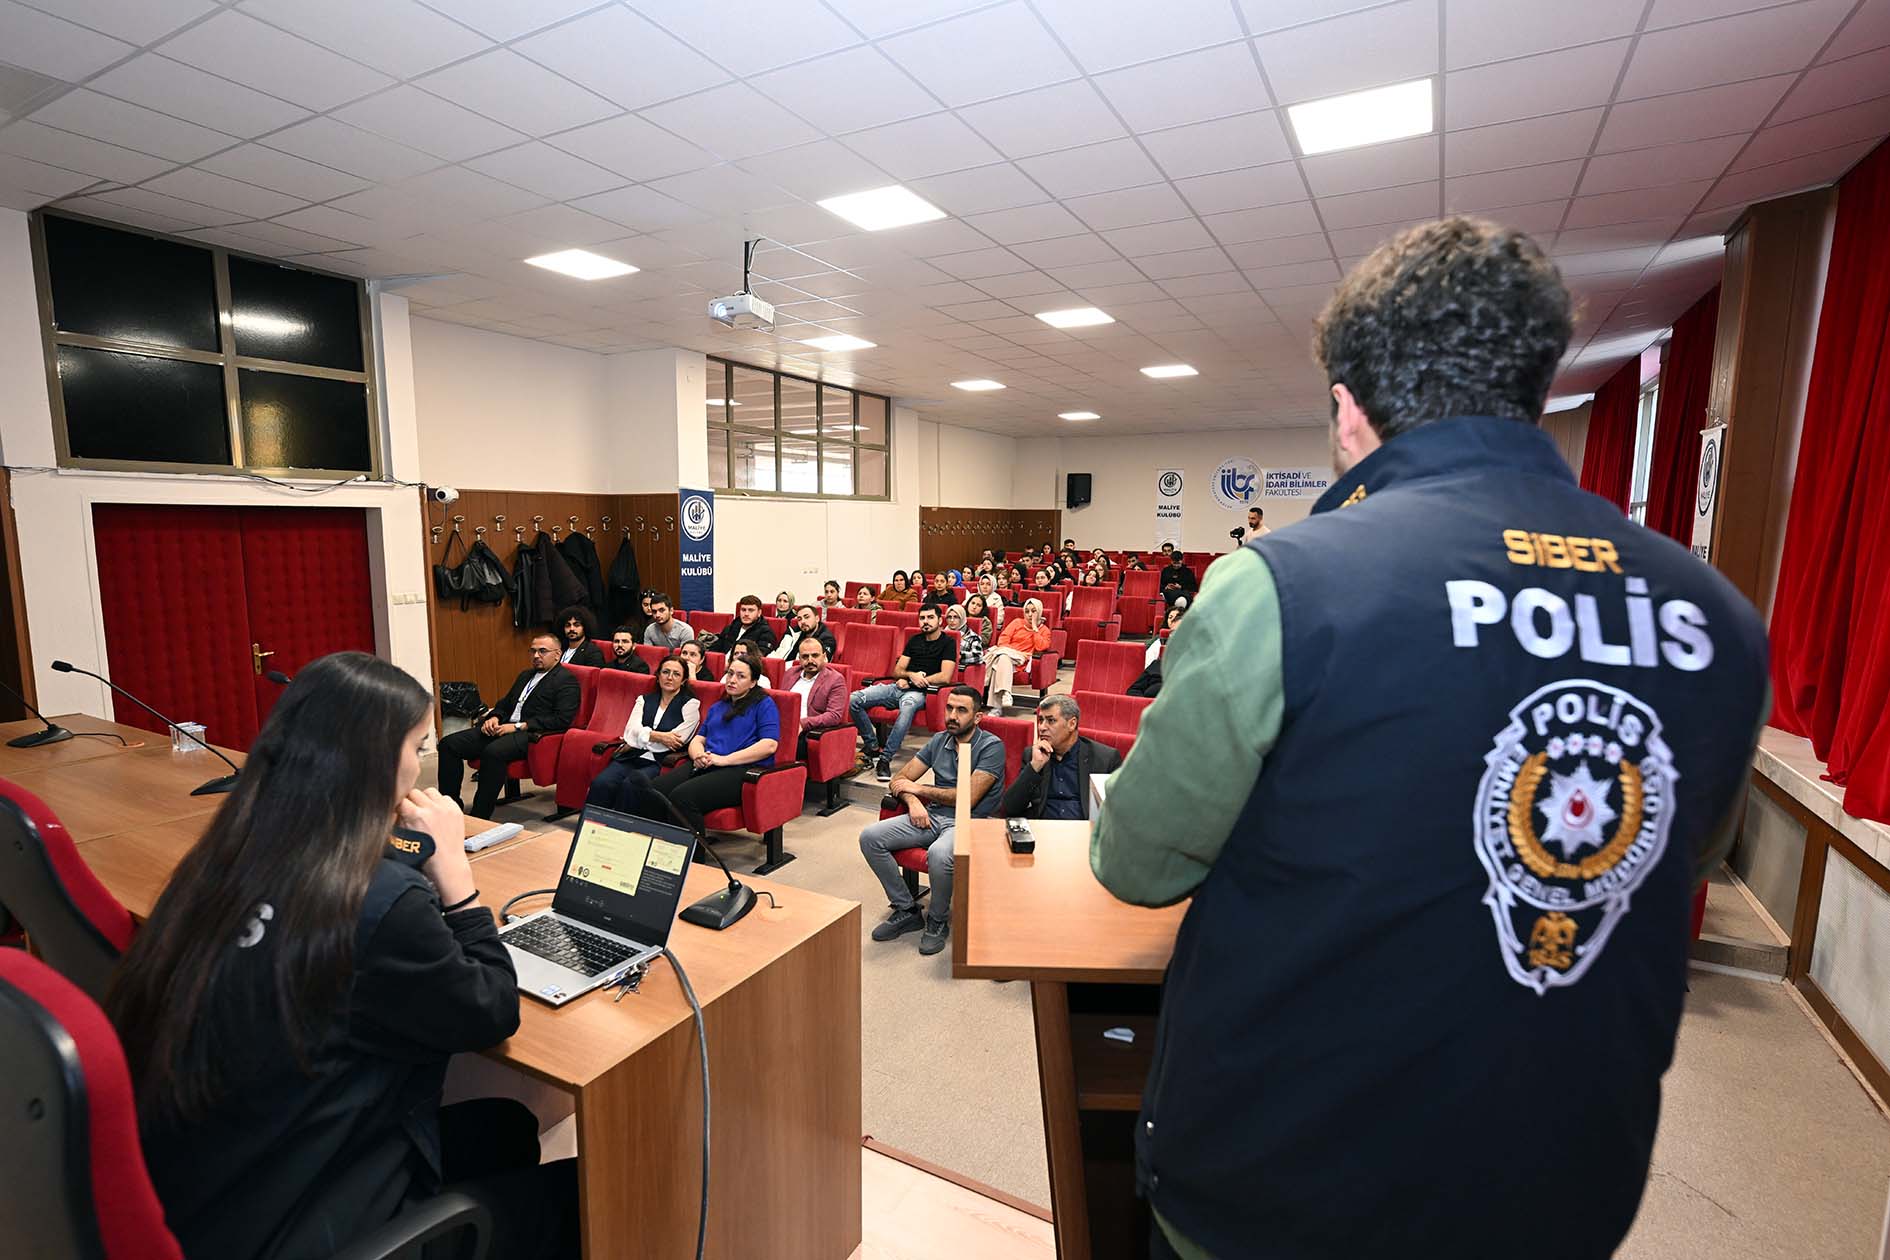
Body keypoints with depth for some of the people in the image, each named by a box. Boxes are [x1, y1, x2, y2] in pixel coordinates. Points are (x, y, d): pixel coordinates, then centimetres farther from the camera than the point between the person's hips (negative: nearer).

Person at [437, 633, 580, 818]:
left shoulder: (567, 680, -2)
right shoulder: (525, 675, 25)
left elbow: (562, 719, -14)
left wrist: (518, 726, -16)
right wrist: (494, 718, 5)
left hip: (531, 734, -9)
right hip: (502, 728, 9)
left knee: (493, 752, -36)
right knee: (449, 744, -7)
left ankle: (478, 818, -26)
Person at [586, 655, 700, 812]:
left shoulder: (690, 704, 7)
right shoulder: (644, 699, 21)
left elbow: (672, 742, -4)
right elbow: (631, 730, 4)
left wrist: (636, 743, 1)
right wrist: (659, 736, -10)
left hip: (659, 763, -4)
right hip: (631, 758, 4)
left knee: (630, 785, -33)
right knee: (600, 783, -24)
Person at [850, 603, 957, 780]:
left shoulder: (947, 643, 3)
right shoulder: (915, 640, 20)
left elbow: (945, 678, -9)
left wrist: (909, 680, -5)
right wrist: (911, 675, -6)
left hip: (919, 692, -6)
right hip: (897, 686, 6)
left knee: (907, 707, -43)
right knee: (854, 700, -16)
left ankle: (885, 759, -33)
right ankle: (872, 746, -6)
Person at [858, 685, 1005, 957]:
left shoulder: (991, 746, -7)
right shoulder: (939, 740, 13)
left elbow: (968, 798, -15)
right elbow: (900, 779, 13)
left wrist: (918, 788, -5)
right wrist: (913, 801, -10)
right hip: (932, 815, 6)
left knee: (939, 854, -39)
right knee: (870, 837, -13)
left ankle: (938, 921, -8)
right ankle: (906, 910, 2)